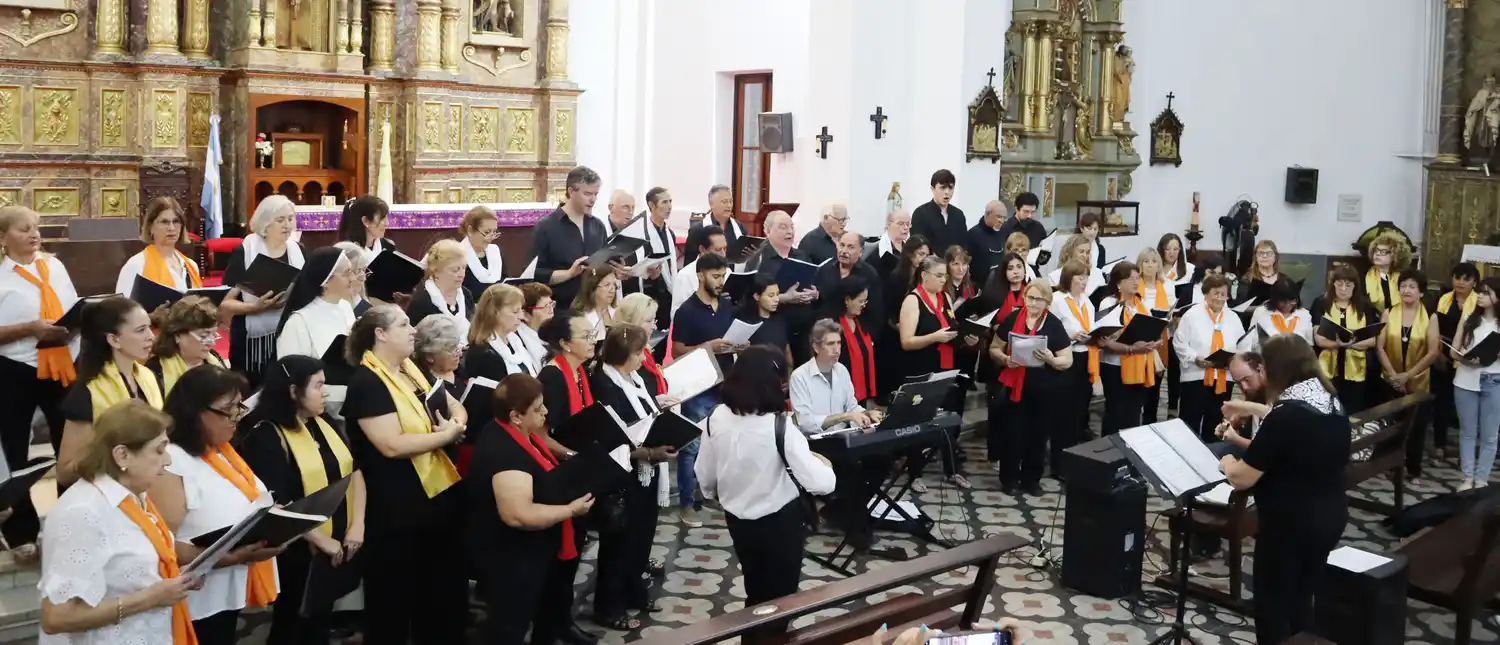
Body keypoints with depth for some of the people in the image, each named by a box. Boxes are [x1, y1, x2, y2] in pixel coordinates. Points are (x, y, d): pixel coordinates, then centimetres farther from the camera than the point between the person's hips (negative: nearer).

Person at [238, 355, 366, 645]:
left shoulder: (327, 424, 8)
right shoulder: (266, 436, -14)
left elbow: (354, 470, 9)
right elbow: (276, 504, -20)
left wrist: (357, 525, -3)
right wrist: (321, 539, -19)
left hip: (339, 547, 6)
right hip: (297, 551, -6)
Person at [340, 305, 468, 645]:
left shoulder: (411, 370, 10)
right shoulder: (367, 382, -17)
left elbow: (456, 408, 14)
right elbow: (392, 445, -26)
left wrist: (456, 424, -10)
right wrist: (446, 435, -16)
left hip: (438, 492, 9)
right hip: (397, 504, -9)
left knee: (444, 587, 20)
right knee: (394, 595, 6)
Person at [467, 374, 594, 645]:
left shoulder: (521, 434, 2)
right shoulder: (503, 451, -30)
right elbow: (520, 516, -36)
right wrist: (570, 509, -25)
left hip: (530, 551, 10)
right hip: (509, 558, -10)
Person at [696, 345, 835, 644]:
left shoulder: (717, 418, -11)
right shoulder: (779, 426, -27)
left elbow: (705, 476, 3)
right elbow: (820, 484, -29)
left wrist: (719, 496, 25)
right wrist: (824, 464, -7)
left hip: (737, 519, 5)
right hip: (779, 521, -5)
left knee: (756, 592, 28)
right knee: (779, 597, 17)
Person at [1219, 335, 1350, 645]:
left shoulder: (1285, 416, -24)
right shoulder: (1334, 406, 1)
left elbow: (1242, 479, -20)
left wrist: (1227, 463, 1)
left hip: (1290, 523, -8)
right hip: (1330, 516, 8)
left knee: (1272, 602, 9)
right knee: (1301, 598, 21)